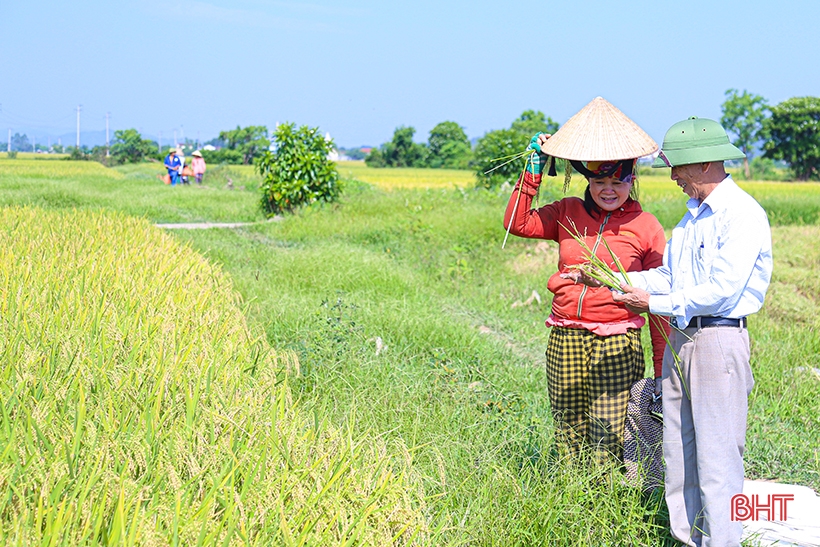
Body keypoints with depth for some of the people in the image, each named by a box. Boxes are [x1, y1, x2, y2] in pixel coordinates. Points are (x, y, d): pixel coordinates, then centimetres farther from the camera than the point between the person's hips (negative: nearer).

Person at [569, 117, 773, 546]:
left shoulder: (742, 214, -13)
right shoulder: (693, 215, 16)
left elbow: (721, 291, -19)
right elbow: (667, 275, 18)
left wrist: (654, 303, -12)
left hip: (719, 340, -9)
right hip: (680, 339, 9)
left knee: (717, 457, -4)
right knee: (679, 454, 12)